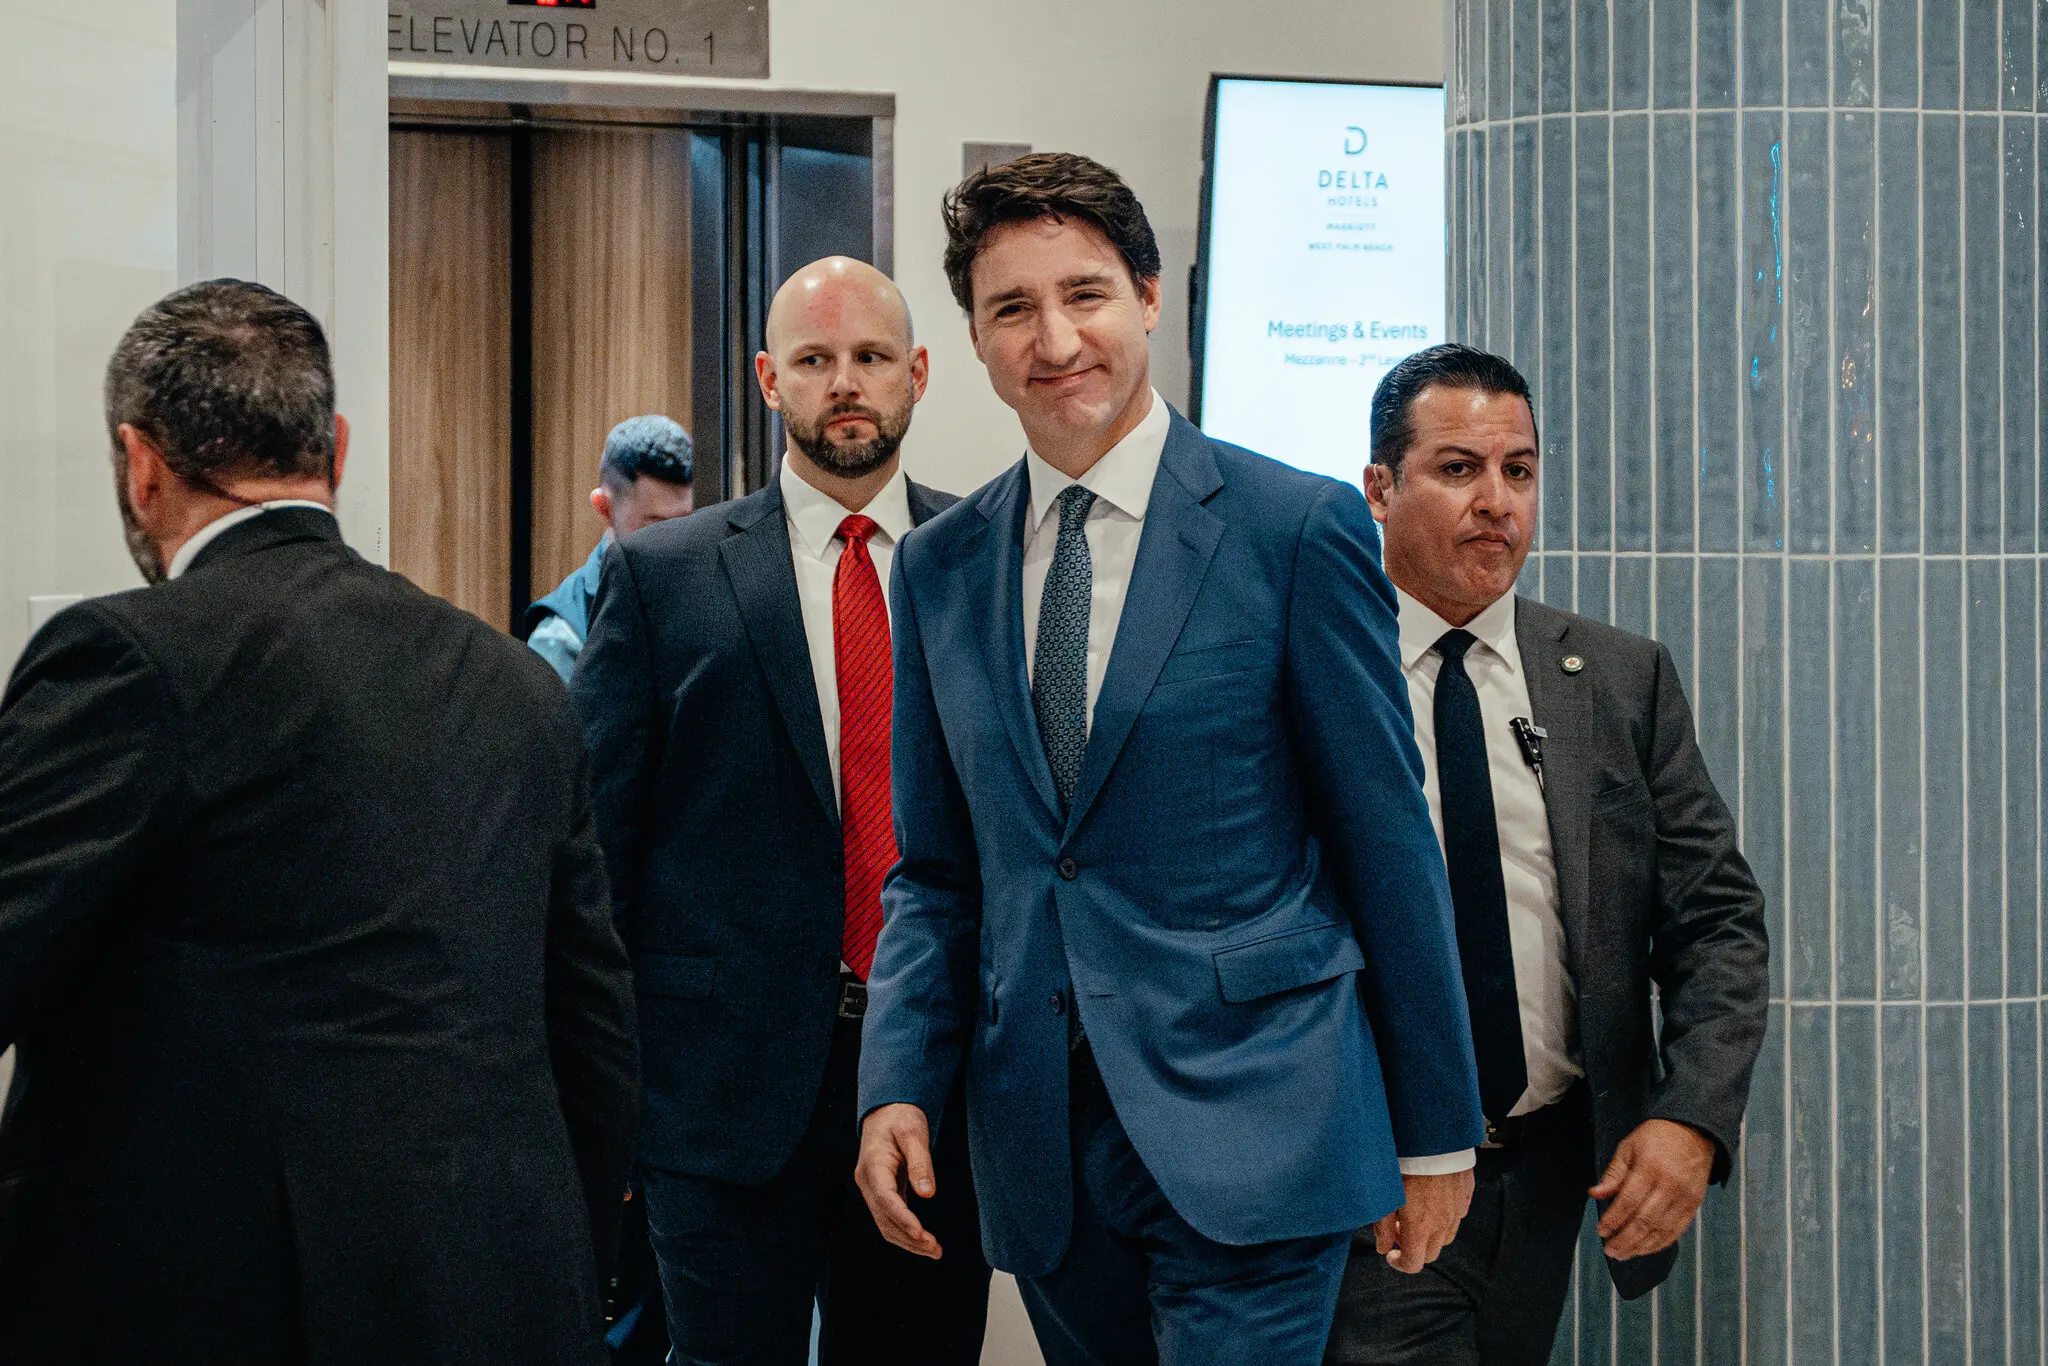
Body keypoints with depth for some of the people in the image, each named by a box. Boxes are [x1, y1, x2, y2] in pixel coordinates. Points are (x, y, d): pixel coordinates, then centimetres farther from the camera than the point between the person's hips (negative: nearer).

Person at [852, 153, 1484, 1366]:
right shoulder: (938, 568, 10)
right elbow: (936, 870, 15)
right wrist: (899, 1084, -1)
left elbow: (1389, 844, -2)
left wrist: (1437, 1130, 0)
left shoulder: (1298, 527, -4)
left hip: (1249, 1125, -4)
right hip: (1043, 1149, 5)